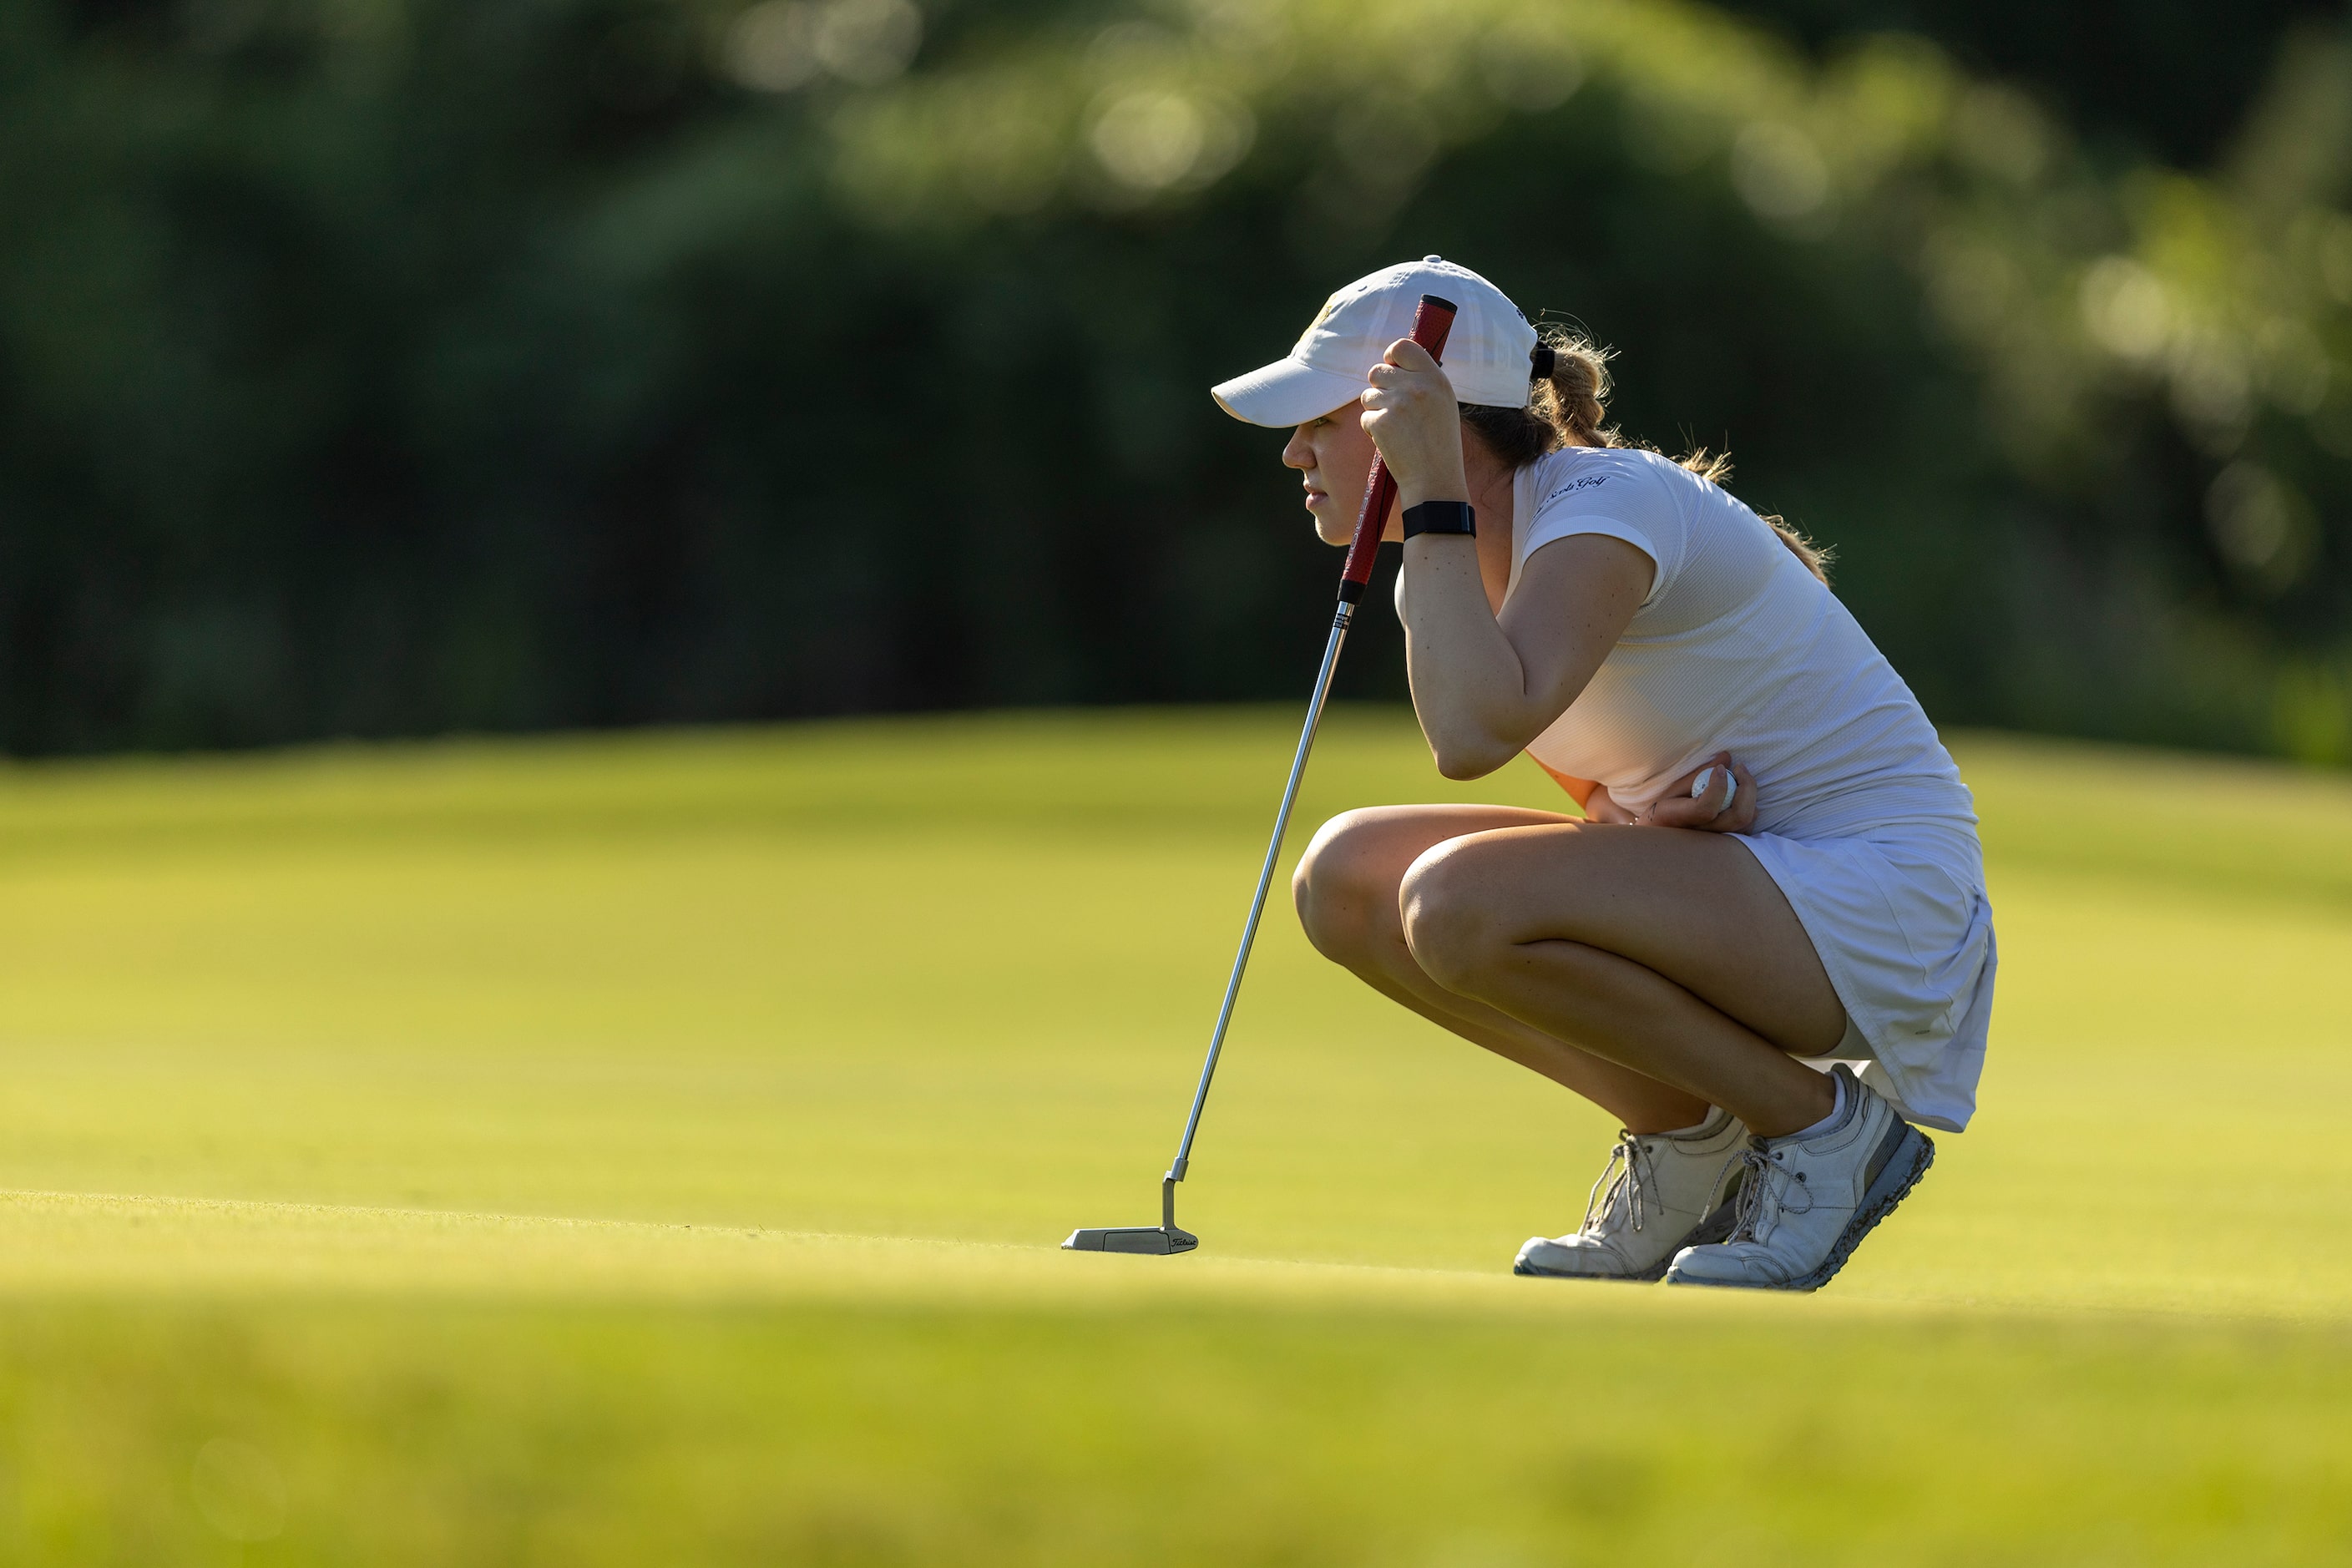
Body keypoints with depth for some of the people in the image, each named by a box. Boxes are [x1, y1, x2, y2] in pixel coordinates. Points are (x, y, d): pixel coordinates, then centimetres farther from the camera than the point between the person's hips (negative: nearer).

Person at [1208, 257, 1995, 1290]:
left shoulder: (1608, 503, -20)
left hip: (1878, 897, -9)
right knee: (1346, 877, -1)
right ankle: (1684, 1135, 6)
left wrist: (1432, 496, -28)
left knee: (1461, 904, -28)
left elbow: (1472, 734, -38)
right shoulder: (1454, 558, 6)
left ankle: (1818, 1123, -10)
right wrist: (1651, 811, -8)